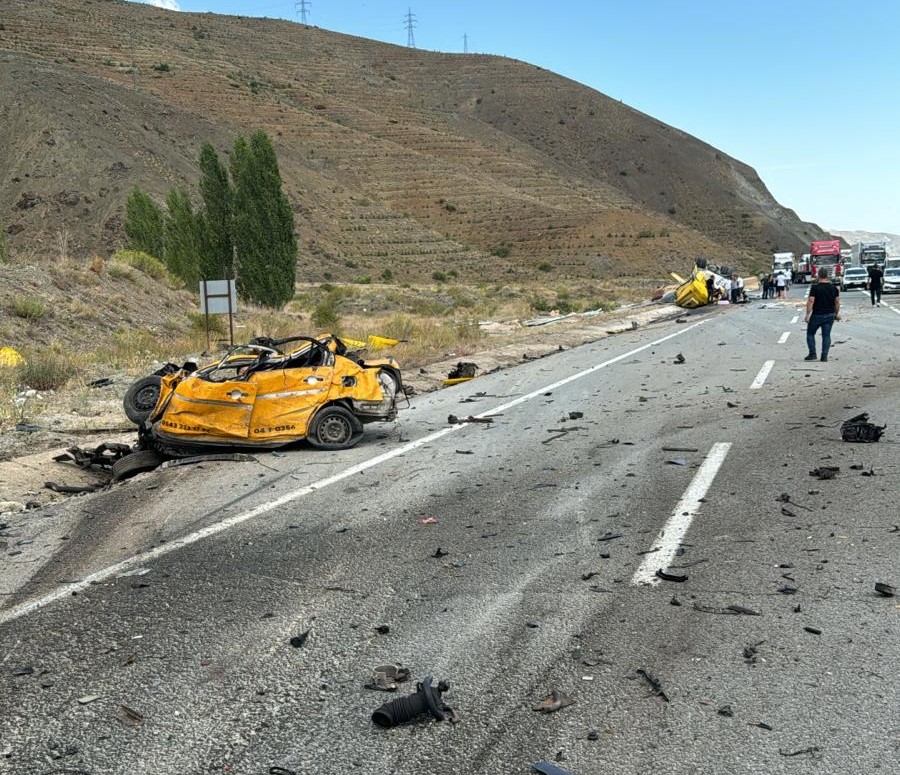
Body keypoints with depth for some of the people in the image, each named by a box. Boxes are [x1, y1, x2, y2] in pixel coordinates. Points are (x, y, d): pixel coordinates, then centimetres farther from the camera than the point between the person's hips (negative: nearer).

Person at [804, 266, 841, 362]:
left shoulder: (815, 287, -12)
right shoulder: (834, 287, 4)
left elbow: (810, 301, -16)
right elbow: (837, 301, 8)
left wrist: (807, 315, -12)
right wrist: (837, 313, 18)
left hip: (817, 315, -4)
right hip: (830, 315, 4)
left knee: (810, 333, 11)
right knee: (826, 335, 7)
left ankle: (812, 354, 4)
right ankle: (824, 356, 3)